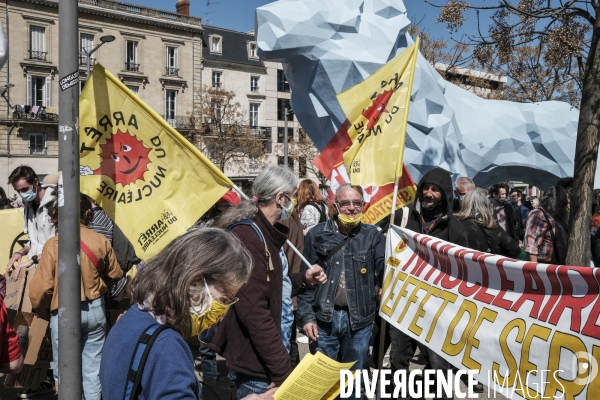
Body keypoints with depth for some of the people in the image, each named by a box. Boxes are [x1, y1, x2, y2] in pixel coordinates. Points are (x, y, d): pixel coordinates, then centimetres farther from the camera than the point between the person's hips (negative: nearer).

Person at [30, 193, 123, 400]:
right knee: (93, 367, 14)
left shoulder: (53, 244, -14)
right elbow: (115, 275, 7)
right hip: (95, 309, 3)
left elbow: (40, 288, -13)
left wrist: (43, 312, 7)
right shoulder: (101, 241, -6)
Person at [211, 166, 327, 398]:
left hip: (272, 353, 10)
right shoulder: (247, 235, -21)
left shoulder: (267, 233, 11)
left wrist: (304, 280, 7)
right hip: (259, 362, -10)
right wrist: (281, 370, -24)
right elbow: (254, 311, -26)